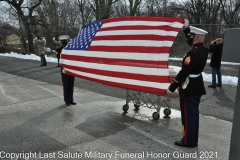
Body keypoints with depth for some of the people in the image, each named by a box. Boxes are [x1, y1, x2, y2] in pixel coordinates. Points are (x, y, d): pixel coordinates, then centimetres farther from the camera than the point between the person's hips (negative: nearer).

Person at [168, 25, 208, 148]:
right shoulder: (203, 49, 4)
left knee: (188, 115, 2)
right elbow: (192, 41, 23)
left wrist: (173, 86, -18)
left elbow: (184, 71, -25)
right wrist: (187, 29, 15)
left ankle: (188, 141, 15)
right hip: (197, 87, 9)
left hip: (189, 88, -9)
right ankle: (193, 140, 28)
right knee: (194, 113, 16)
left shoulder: (193, 53, -24)